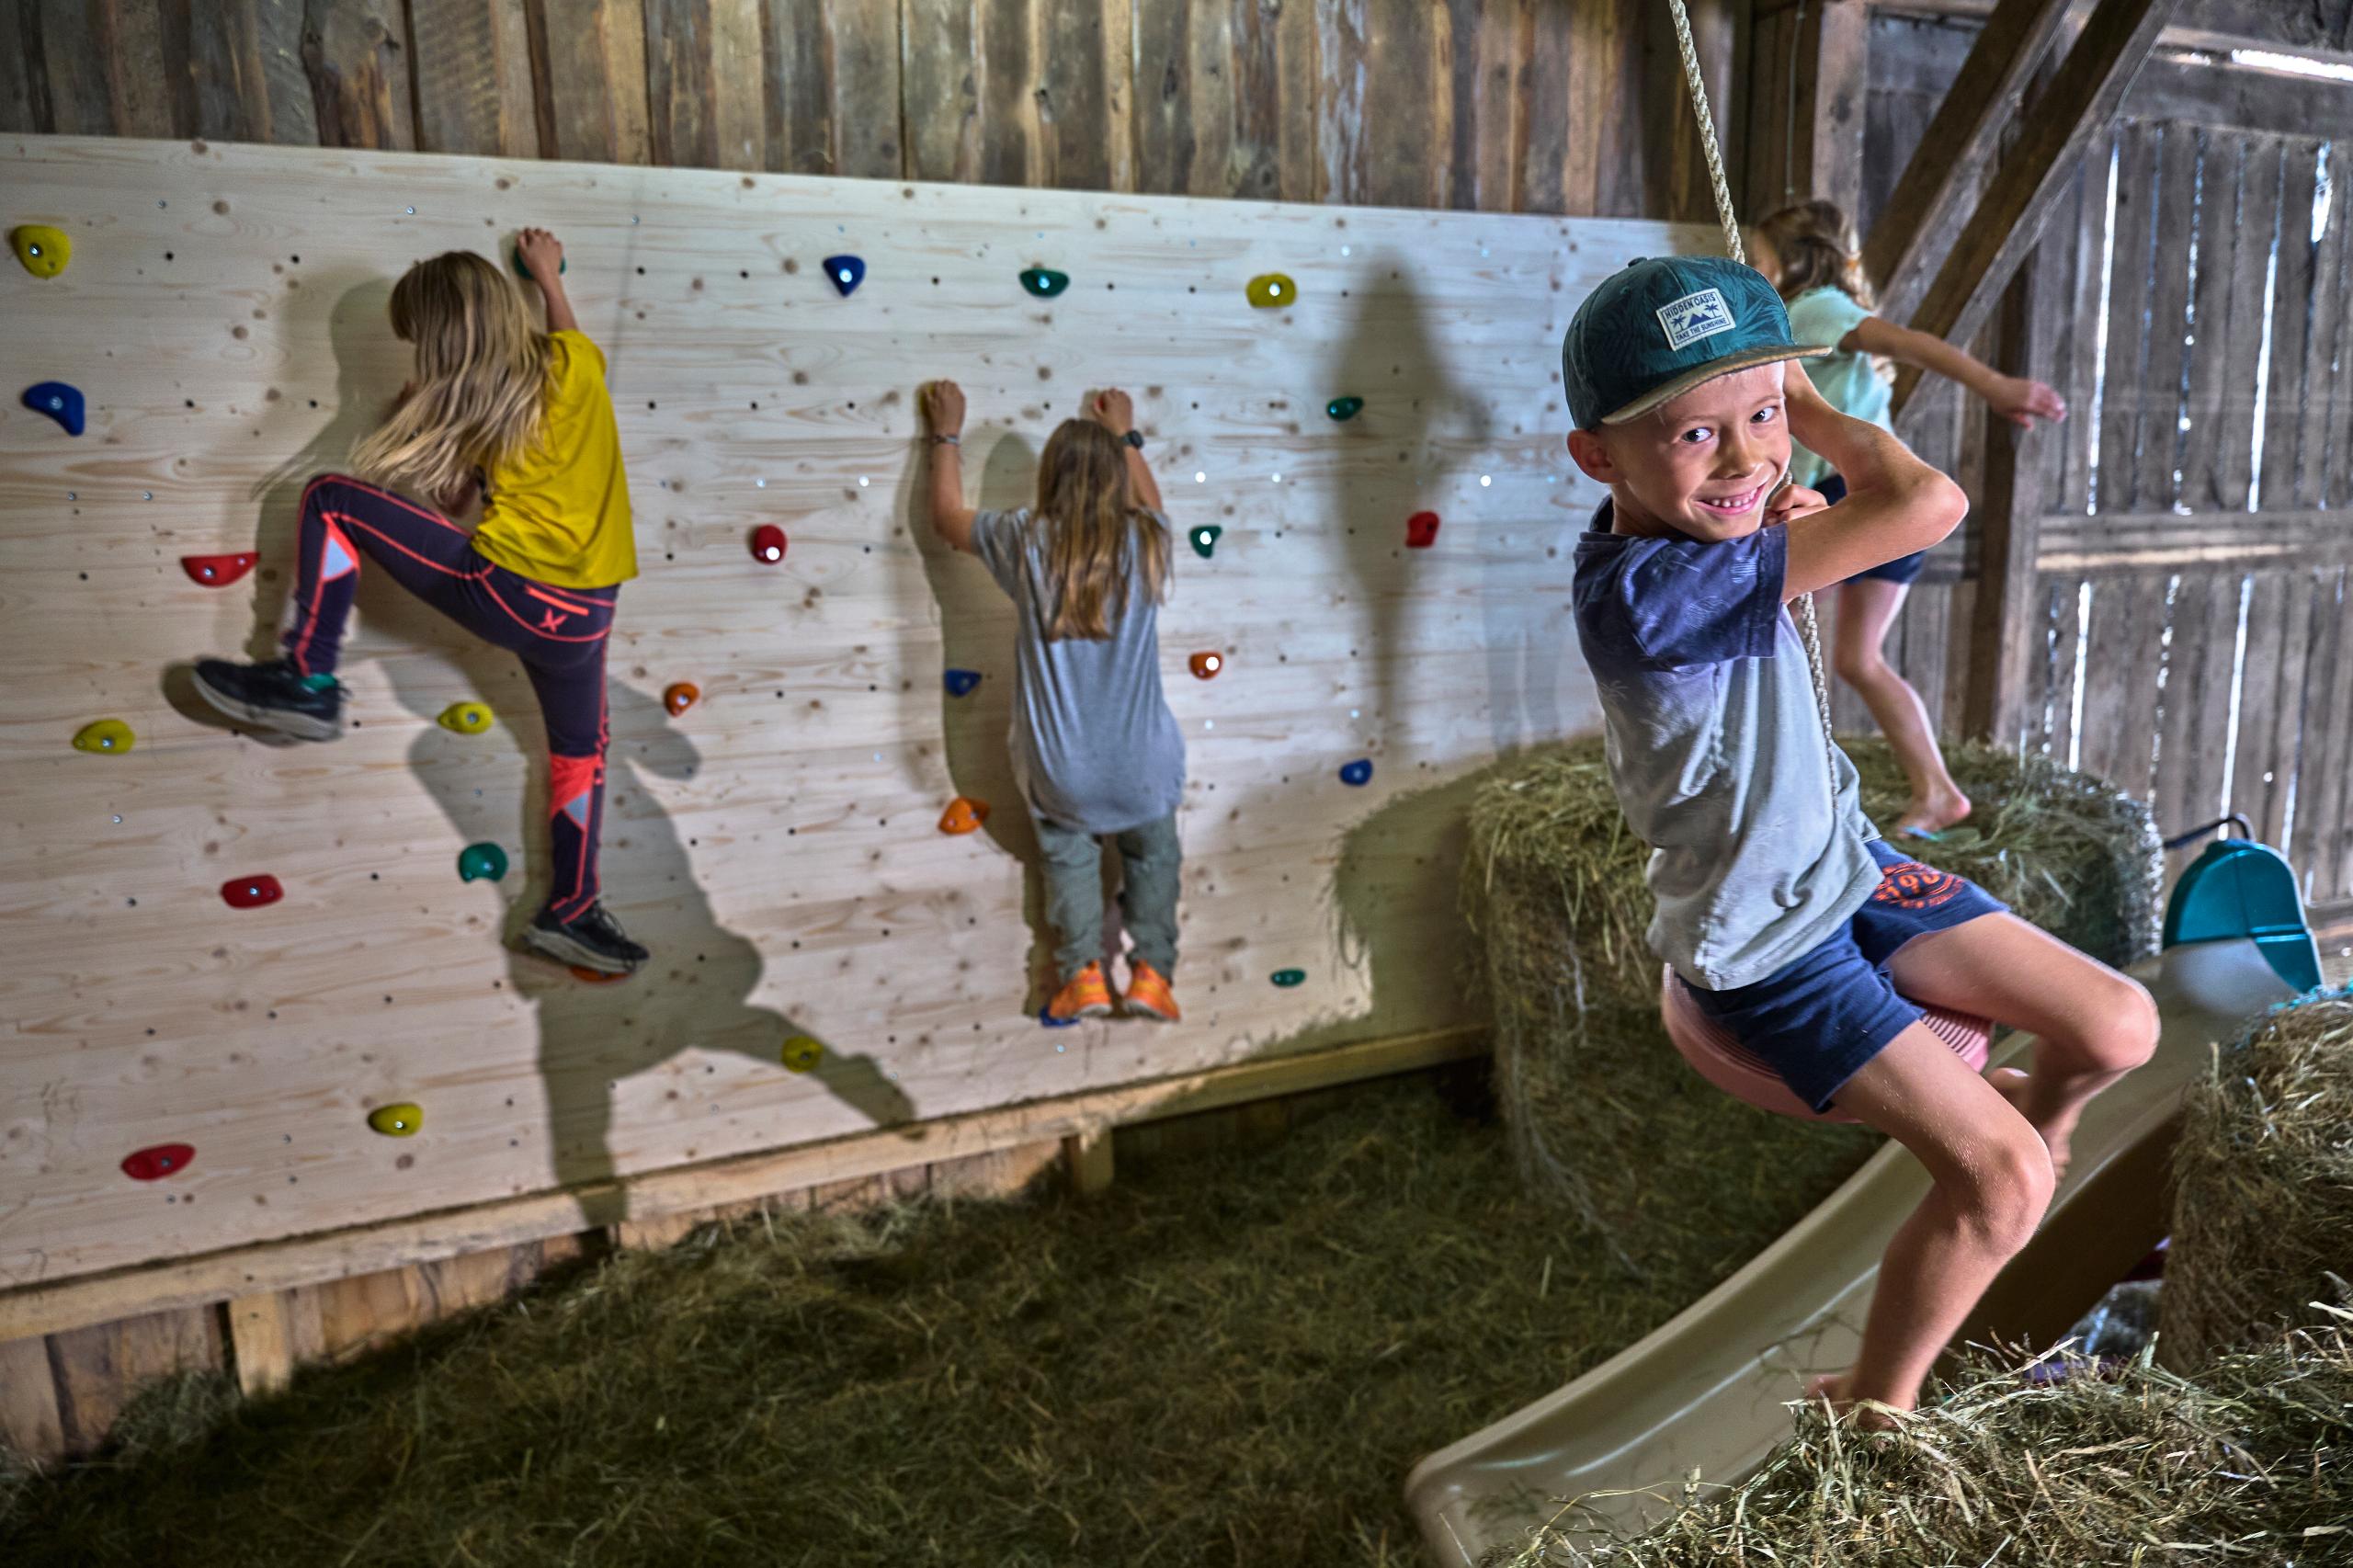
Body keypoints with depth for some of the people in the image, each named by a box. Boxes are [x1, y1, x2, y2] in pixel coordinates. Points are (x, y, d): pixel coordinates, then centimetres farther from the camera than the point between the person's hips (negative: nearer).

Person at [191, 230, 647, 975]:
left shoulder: (468, 406, -3)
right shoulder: (576, 361, 7)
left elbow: (443, 506, 9)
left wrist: (416, 421, 19)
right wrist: (549, 273, 50)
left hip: (503, 592, -5)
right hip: (584, 615, 5)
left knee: (330, 498, 5)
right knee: (580, 749, 24)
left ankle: (307, 683, 6)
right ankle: (572, 912, 26)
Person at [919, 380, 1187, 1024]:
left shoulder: (1027, 540, -11)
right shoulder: (1146, 544, -8)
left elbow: (947, 516, 10)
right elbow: (1149, 506, 20)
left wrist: (947, 434, 23)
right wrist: (1125, 435, 31)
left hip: (1060, 770, 0)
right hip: (1140, 766, 1)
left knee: (1068, 849, 28)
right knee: (1153, 851, 28)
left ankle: (1083, 972, 15)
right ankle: (1152, 970, 16)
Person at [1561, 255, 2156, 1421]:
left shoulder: (1691, 525, -5)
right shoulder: (1647, 588, -34)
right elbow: (1928, 504, -34)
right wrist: (1818, 413, -16)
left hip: (1851, 868, 8)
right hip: (1765, 950, -8)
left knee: (2122, 1028, 7)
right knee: (1997, 1179, -11)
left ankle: (2034, 1114, 42)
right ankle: (1873, 1404, 12)